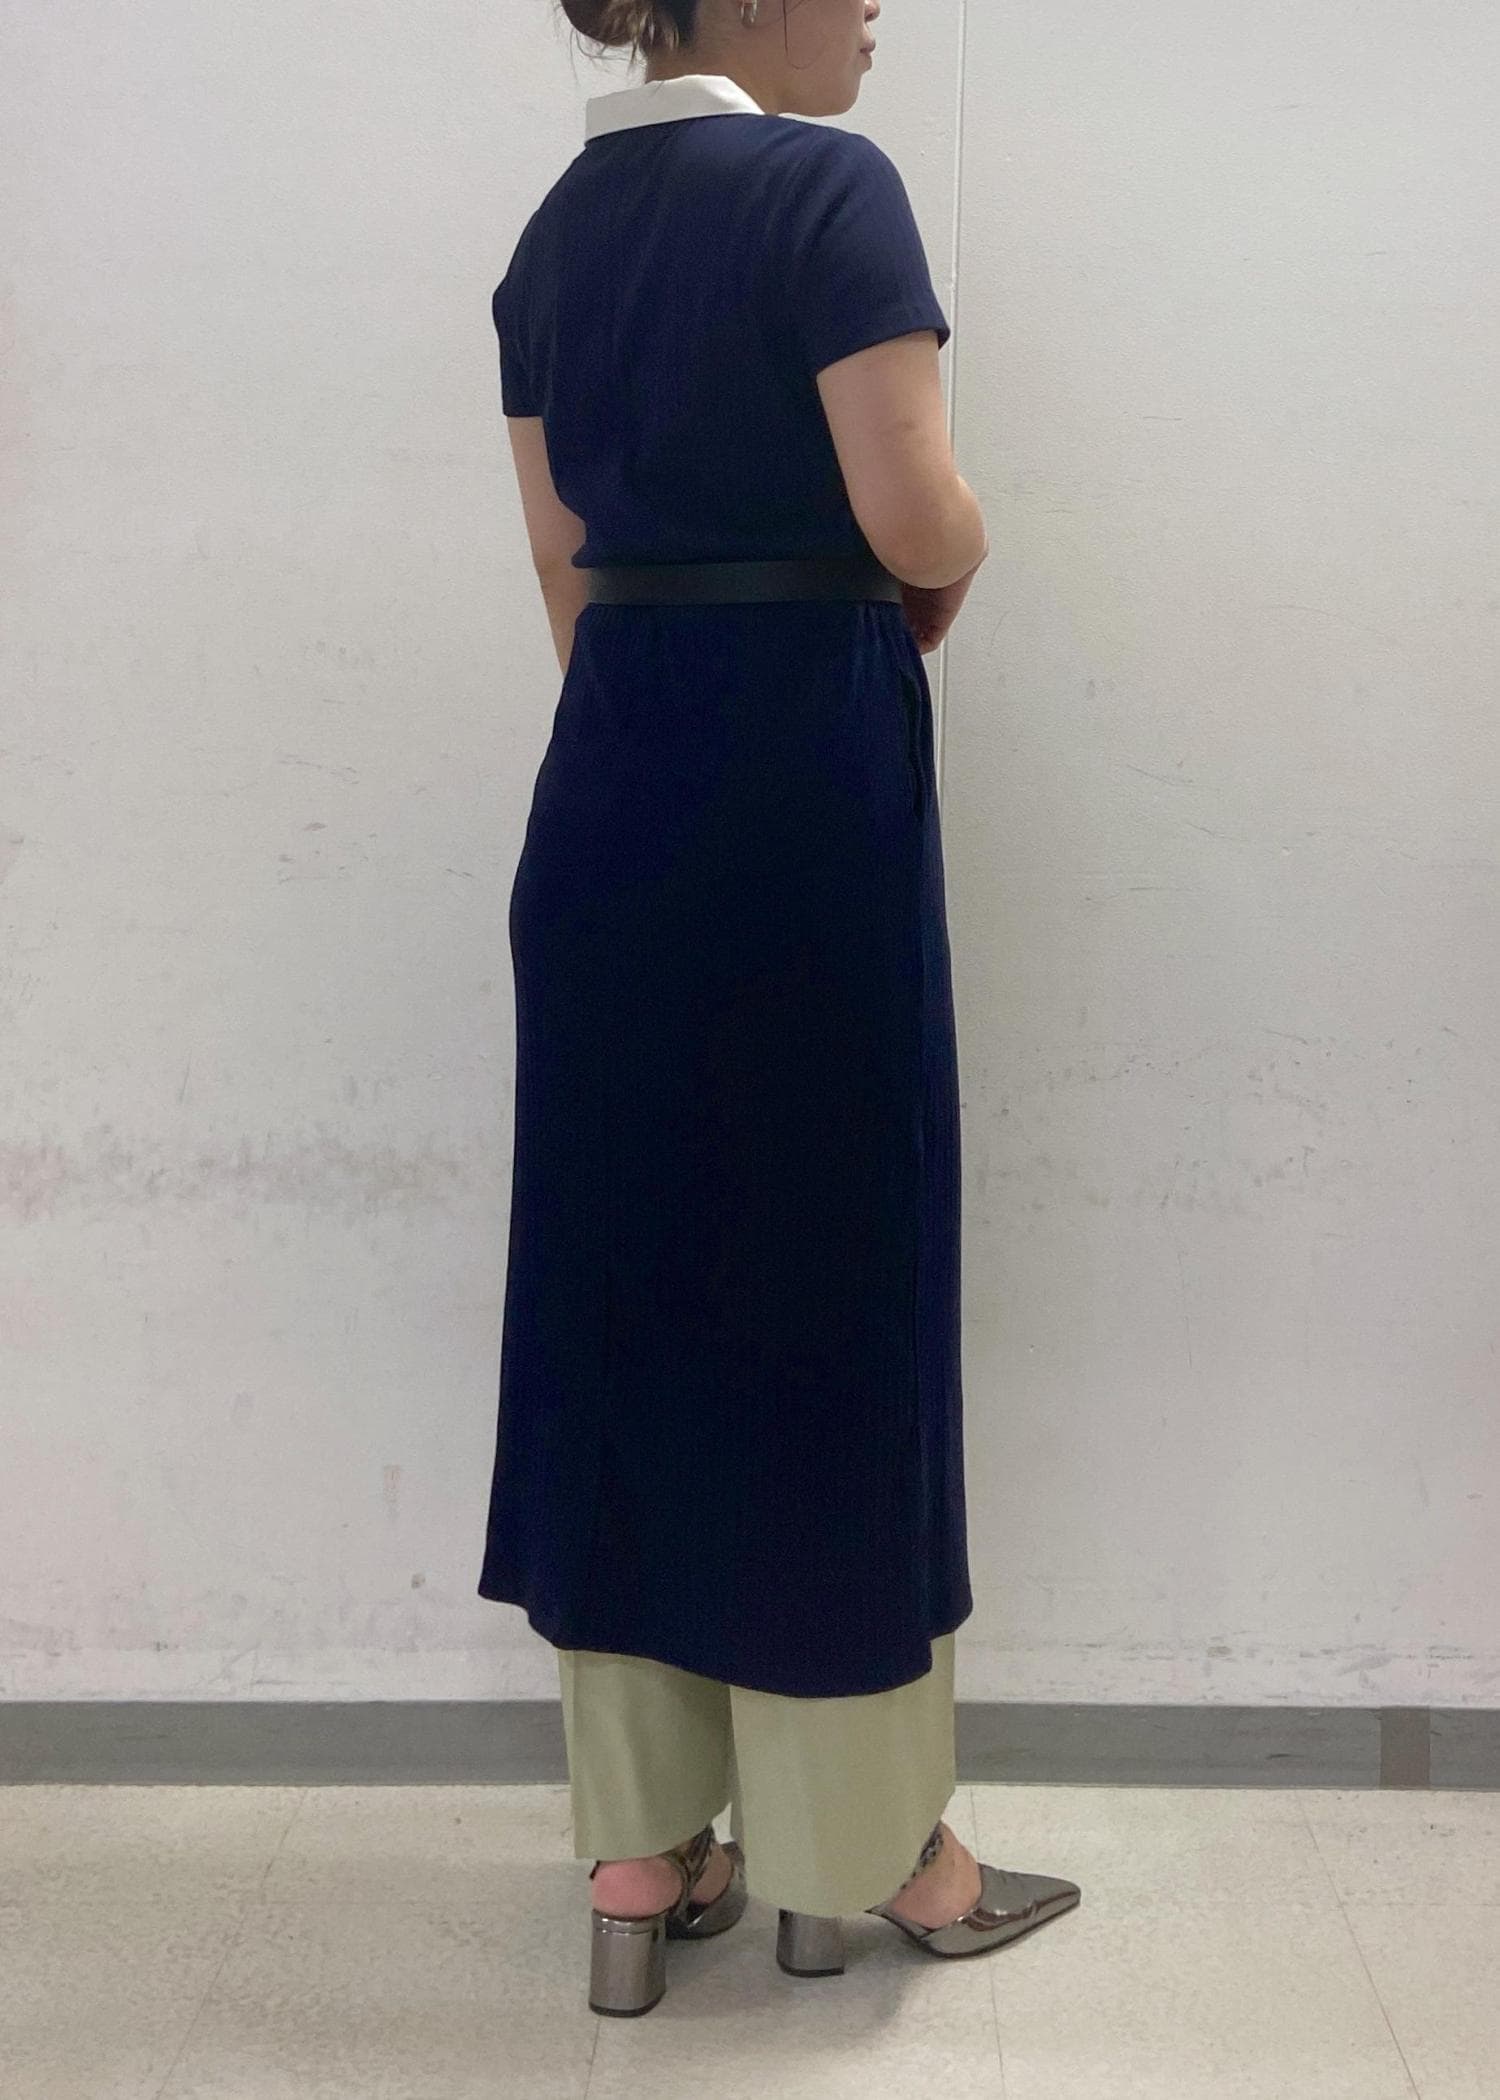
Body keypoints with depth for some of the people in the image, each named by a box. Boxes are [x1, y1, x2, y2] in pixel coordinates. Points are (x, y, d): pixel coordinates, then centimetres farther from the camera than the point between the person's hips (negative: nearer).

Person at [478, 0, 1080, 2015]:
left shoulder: (558, 227, 13)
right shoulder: (827, 187, -9)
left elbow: (569, 564, 14)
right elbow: (915, 521, -17)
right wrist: (954, 572, 6)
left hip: (606, 778, 7)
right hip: (802, 768, -7)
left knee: (617, 1271, 10)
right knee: (828, 1284, 3)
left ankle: (640, 1844, 19)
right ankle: (858, 1844, 18)